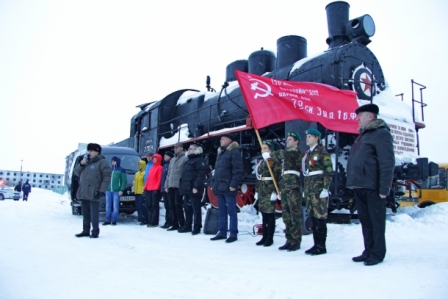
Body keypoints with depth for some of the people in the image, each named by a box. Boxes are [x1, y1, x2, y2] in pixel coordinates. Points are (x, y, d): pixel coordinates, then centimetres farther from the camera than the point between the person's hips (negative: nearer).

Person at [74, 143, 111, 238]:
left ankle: (95, 232, 3)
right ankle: (85, 231, 23)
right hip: (83, 193, 8)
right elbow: (76, 172, 21)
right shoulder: (87, 161, 20)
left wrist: (102, 191, -18)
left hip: (93, 194, -8)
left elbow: (107, 177, -11)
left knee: (94, 214, -5)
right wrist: (81, 164, 1)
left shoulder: (102, 162, -4)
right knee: (85, 213, 14)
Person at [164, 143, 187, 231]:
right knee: (172, 206, 8)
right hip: (170, 186, 7)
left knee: (178, 205, -6)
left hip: (178, 186, -7)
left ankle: (182, 224, 3)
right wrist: (166, 185, 14)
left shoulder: (185, 158, -4)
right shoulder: (172, 159, 21)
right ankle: (175, 224, 16)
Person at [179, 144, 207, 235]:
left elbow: (201, 174, -17)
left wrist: (196, 186, -24)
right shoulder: (188, 161, 23)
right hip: (187, 189, 10)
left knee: (196, 209, -4)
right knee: (187, 208, 13)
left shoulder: (199, 160, -7)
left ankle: (197, 227, 1)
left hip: (194, 190, -10)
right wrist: (182, 186, 18)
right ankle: (187, 226, 21)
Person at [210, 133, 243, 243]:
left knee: (231, 211, -3)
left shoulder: (234, 151, -7)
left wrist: (233, 184, -20)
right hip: (220, 187, 9)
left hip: (228, 187, -9)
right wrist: (213, 183, 17)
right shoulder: (220, 152, 20)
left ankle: (233, 234, 4)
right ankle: (222, 232, 20)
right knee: (222, 211, 13)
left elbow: (238, 170, -15)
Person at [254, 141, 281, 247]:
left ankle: (270, 238, 5)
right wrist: (257, 191, 16)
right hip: (261, 191, 8)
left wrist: (274, 192, -18)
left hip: (270, 191, -8)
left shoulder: (274, 162, -7)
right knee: (263, 215, 10)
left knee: (270, 215, -2)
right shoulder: (261, 162, 17)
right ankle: (264, 237, 18)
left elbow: (277, 178, -13)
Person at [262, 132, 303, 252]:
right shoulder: (288, 153, 23)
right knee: (286, 215, 9)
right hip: (284, 185, 9)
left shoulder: (297, 152, -3)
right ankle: (289, 240, 16)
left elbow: (282, 154, -22)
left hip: (293, 185, -9)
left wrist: (269, 154, -7)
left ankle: (296, 241, -2)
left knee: (295, 214, -6)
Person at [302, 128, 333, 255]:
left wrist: (325, 188, -17)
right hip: (309, 188, 8)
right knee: (312, 217, 9)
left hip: (319, 188, -8)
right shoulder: (307, 153, 18)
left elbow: (329, 171, -11)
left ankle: (322, 246, 1)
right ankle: (316, 244, 16)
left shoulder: (322, 152, -5)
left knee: (320, 217, -5)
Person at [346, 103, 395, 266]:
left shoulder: (381, 133, -9)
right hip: (360, 186, 9)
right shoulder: (363, 135, 20)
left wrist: (384, 188, -19)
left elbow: (387, 163, -16)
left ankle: (377, 253, 11)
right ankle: (369, 251, 23)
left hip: (372, 187, -9)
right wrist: (353, 183, 18)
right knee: (365, 220, 13)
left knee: (376, 221, 1)